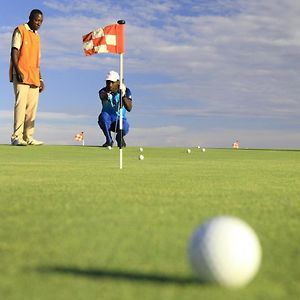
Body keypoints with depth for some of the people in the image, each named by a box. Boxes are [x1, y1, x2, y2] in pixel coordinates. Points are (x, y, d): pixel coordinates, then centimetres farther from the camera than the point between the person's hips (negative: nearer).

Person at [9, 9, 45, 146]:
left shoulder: (36, 36, 23)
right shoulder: (20, 30, 2)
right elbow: (14, 52, -8)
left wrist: (40, 79, 18)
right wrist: (17, 71, -20)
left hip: (34, 77, 7)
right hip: (21, 75, -7)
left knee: (32, 107, 2)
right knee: (21, 104, -13)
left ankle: (28, 137, 4)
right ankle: (16, 136, -13)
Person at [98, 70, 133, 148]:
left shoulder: (126, 91, -8)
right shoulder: (103, 91, -10)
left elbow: (129, 108, -22)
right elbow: (103, 97, -37)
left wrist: (123, 95, -37)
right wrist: (106, 94, -60)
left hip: (120, 119, 0)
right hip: (107, 121, 0)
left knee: (124, 129, -34)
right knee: (103, 115, -35)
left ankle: (119, 137, 7)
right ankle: (109, 140, -11)